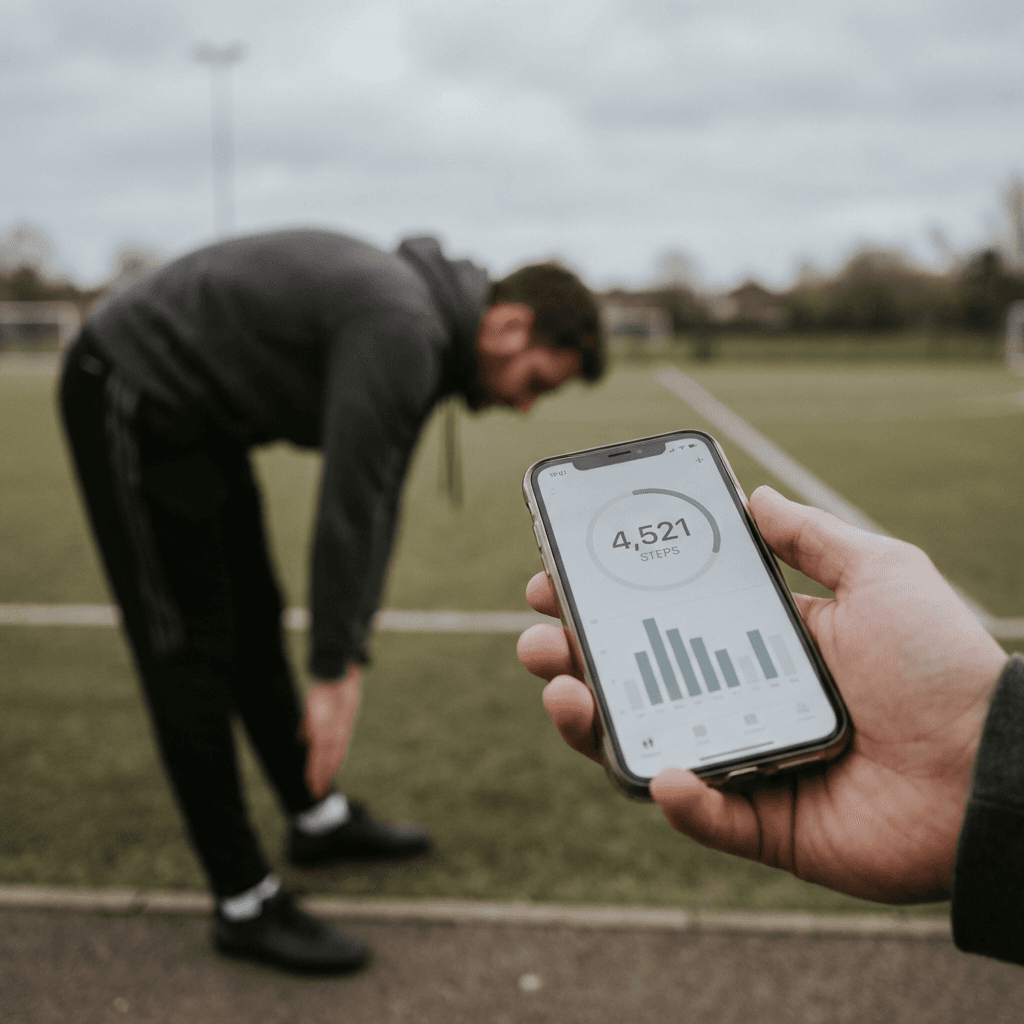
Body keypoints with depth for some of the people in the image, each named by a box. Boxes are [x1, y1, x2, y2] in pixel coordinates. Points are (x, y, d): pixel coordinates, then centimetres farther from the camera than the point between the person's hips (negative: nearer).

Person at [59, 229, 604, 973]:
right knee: (188, 648, -6)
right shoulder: (401, 332, -27)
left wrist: (350, 659, 6)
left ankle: (316, 819, 31)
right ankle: (246, 904, 6)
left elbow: (377, 503, 7)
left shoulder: (423, 333, 4)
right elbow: (346, 510, -28)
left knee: (254, 622, 15)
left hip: (195, 413, 10)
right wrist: (335, 674, -19)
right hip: (128, 403, -10)